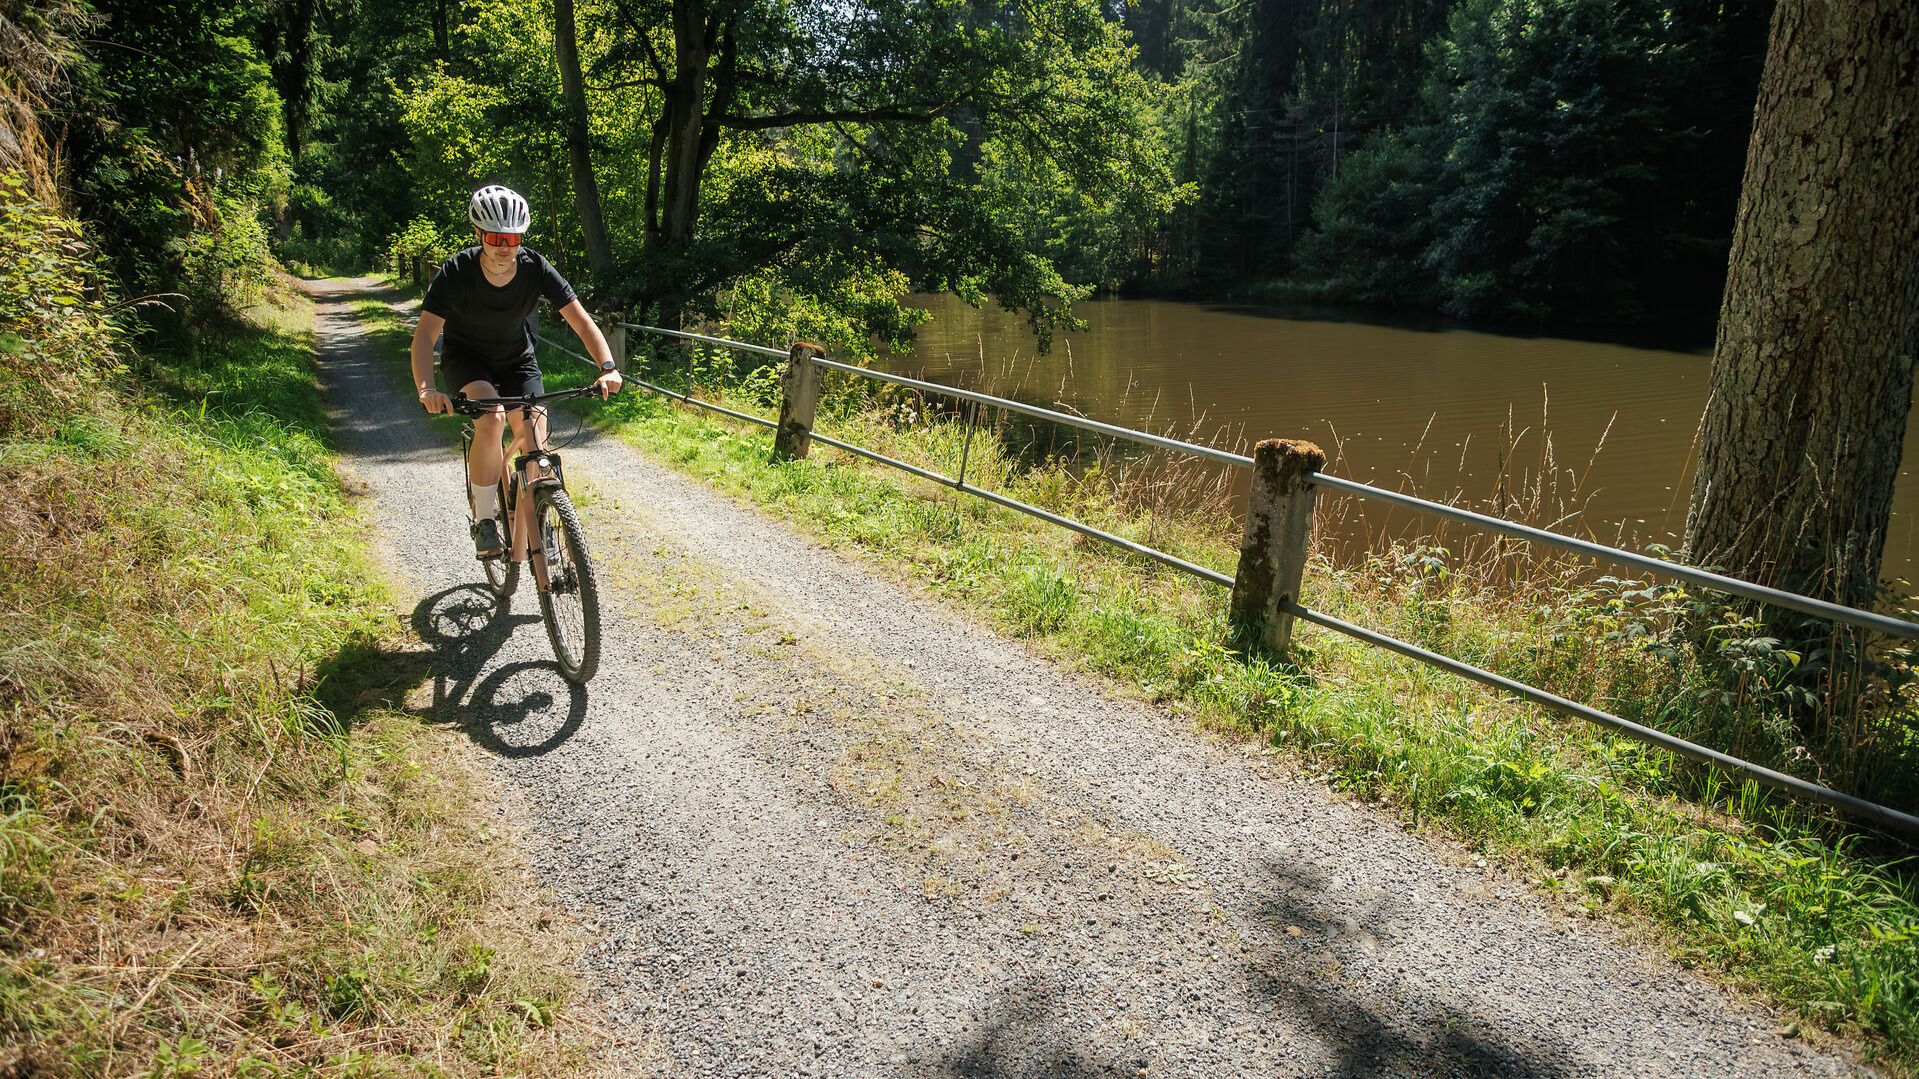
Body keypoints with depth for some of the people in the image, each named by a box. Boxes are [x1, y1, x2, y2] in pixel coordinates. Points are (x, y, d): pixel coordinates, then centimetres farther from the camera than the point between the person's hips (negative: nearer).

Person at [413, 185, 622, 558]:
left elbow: (581, 321, -23)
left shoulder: (535, 268, -22)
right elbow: (425, 333, -32)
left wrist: (607, 368, -40)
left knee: (534, 436, -15)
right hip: (465, 357, -2)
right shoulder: (456, 272, -26)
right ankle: (484, 521, -17)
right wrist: (426, 389, -49)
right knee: (491, 418, -31)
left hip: (516, 358, 2)